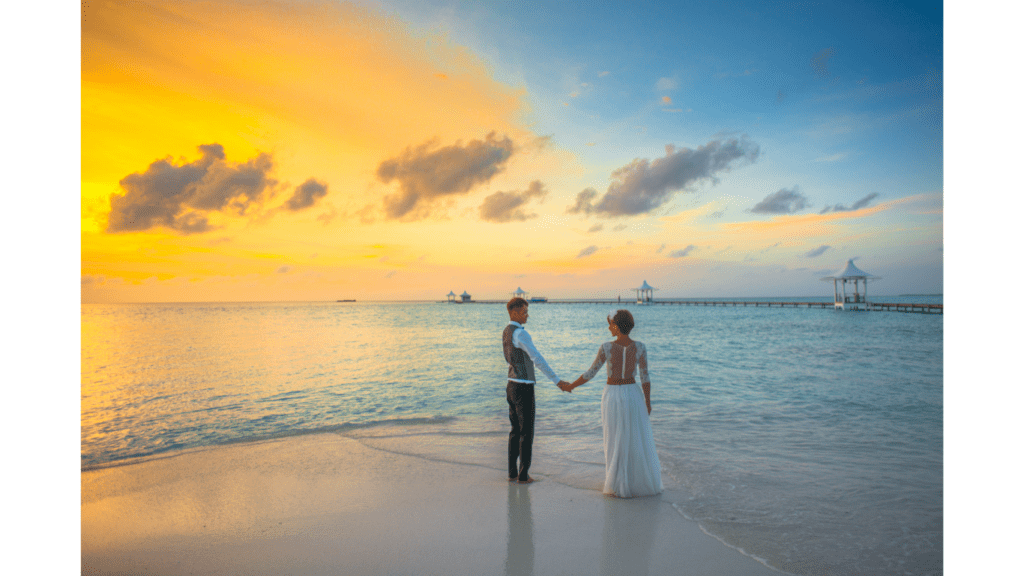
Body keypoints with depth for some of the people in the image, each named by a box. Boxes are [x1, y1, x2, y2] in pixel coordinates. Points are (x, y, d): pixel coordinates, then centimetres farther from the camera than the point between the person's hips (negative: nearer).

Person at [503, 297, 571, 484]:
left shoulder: (506, 333, 13)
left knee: (516, 431, 15)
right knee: (527, 433, 1)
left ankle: (512, 472, 19)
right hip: (524, 389, -9)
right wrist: (557, 381, -23)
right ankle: (523, 475, 8)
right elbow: (538, 359, -26)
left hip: (512, 386, 9)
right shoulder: (520, 333, -20)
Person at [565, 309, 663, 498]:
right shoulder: (640, 347, -8)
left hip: (612, 396, -1)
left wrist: (571, 386, 6)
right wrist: (648, 401, 7)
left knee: (615, 442, 9)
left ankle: (619, 485, 13)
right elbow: (645, 377, -4)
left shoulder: (606, 347, -13)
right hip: (633, 395, 1)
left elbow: (591, 373, -8)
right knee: (639, 441, 14)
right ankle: (644, 482, 21)